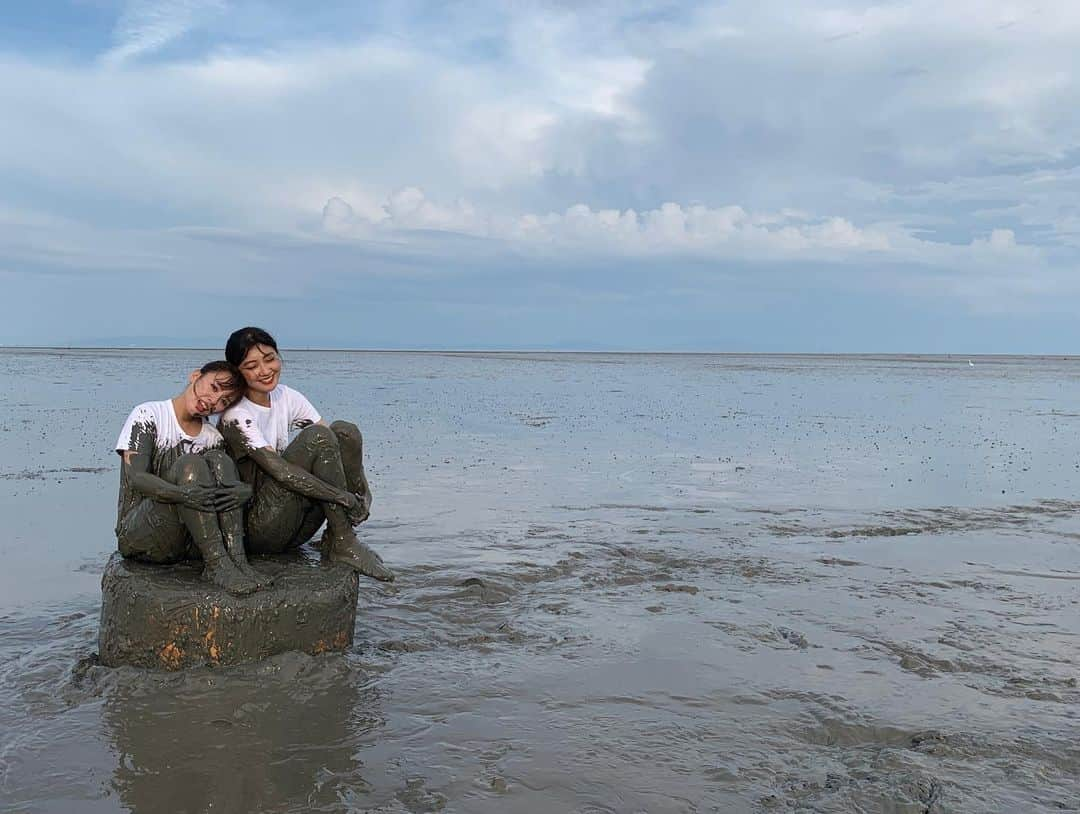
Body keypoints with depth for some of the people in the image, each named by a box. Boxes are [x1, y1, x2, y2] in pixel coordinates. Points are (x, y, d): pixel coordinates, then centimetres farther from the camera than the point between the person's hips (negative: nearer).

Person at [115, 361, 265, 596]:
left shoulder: (213, 438, 11)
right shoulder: (148, 415, -3)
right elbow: (136, 477, -16)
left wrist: (245, 491, -25)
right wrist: (182, 494, -36)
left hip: (191, 541, 4)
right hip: (138, 536, -4)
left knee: (218, 460, -17)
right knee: (190, 464, -26)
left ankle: (237, 559, -31)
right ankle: (216, 564, -36)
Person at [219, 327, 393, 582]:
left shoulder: (286, 398, 8)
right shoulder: (236, 416, -14)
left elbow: (338, 444, 2)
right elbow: (279, 471, -25)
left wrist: (362, 492, -14)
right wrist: (345, 498, -26)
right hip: (258, 529, -7)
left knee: (344, 431, -9)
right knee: (317, 436, -23)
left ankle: (334, 540, -10)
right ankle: (343, 545, -18)